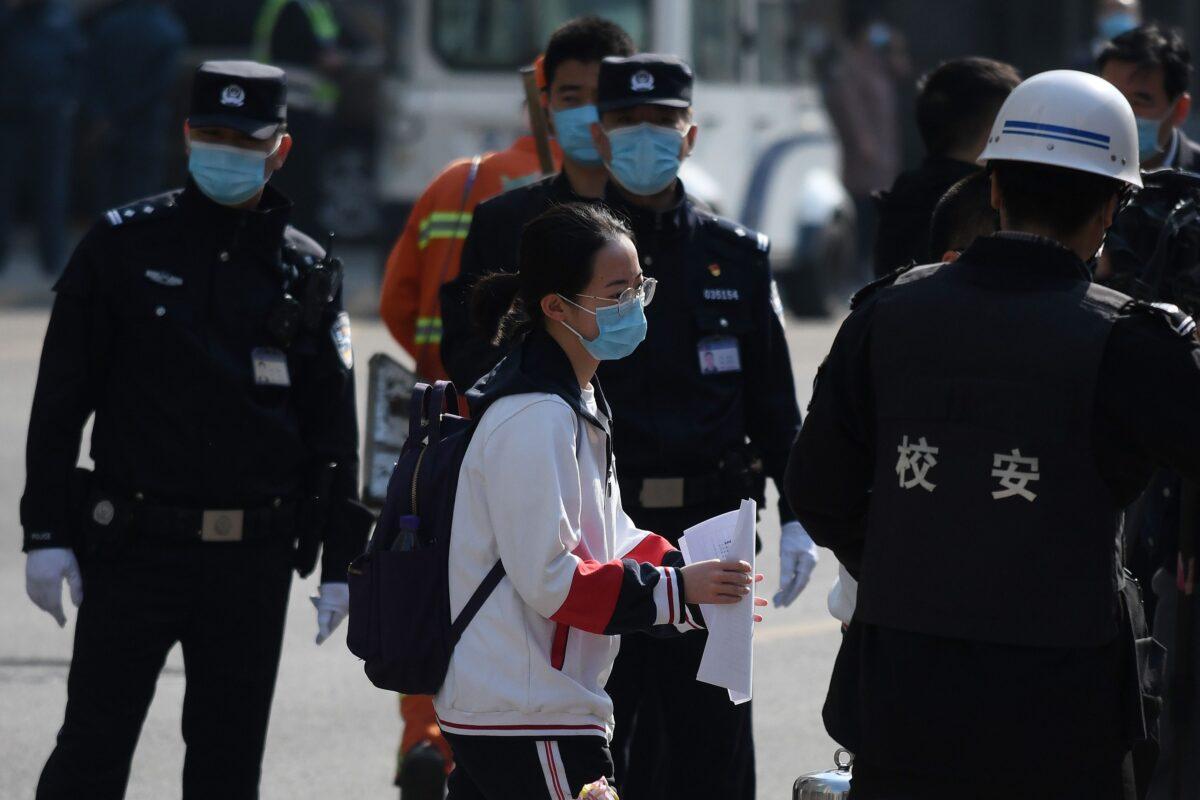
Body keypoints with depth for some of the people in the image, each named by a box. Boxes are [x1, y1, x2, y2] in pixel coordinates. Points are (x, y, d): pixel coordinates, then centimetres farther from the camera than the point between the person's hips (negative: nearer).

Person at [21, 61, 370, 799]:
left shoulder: (307, 272, 6)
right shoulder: (124, 245, 0)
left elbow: (335, 428, 9)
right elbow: (60, 398, 0)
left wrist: (342, 562, 5)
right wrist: (46, 532, -6)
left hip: (255, 561, 2)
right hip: (135, 544, -2)